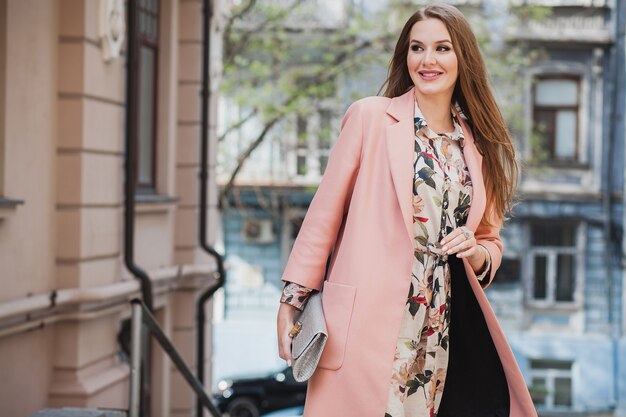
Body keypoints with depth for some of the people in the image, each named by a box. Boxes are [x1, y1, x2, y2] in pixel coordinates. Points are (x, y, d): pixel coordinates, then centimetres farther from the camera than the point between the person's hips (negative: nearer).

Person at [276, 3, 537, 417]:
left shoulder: (479, 146, 13)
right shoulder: (371, 116, 1)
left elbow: (491, 241, 21)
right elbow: (326, 212, 1)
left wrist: (476, 252, -2)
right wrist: (293, 300, -4)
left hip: (446, 331, 4)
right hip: (370, 317, -4)